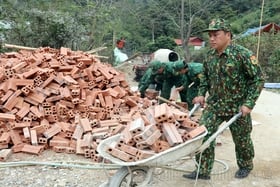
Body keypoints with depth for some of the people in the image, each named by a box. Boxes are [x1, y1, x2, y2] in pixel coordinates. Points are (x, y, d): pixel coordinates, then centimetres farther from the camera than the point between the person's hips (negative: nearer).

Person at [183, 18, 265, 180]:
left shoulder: (242, 54, -17)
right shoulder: (210, 55, 2)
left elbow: (258, 78, -14)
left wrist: (249, 103, -18)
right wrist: (202, 94, 5)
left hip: (237, 107, -4)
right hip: (214, 105, 5)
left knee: (242, 139, 14)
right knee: (203, 135, -3)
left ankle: (246, 166, 41)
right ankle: (203, 171, 10)